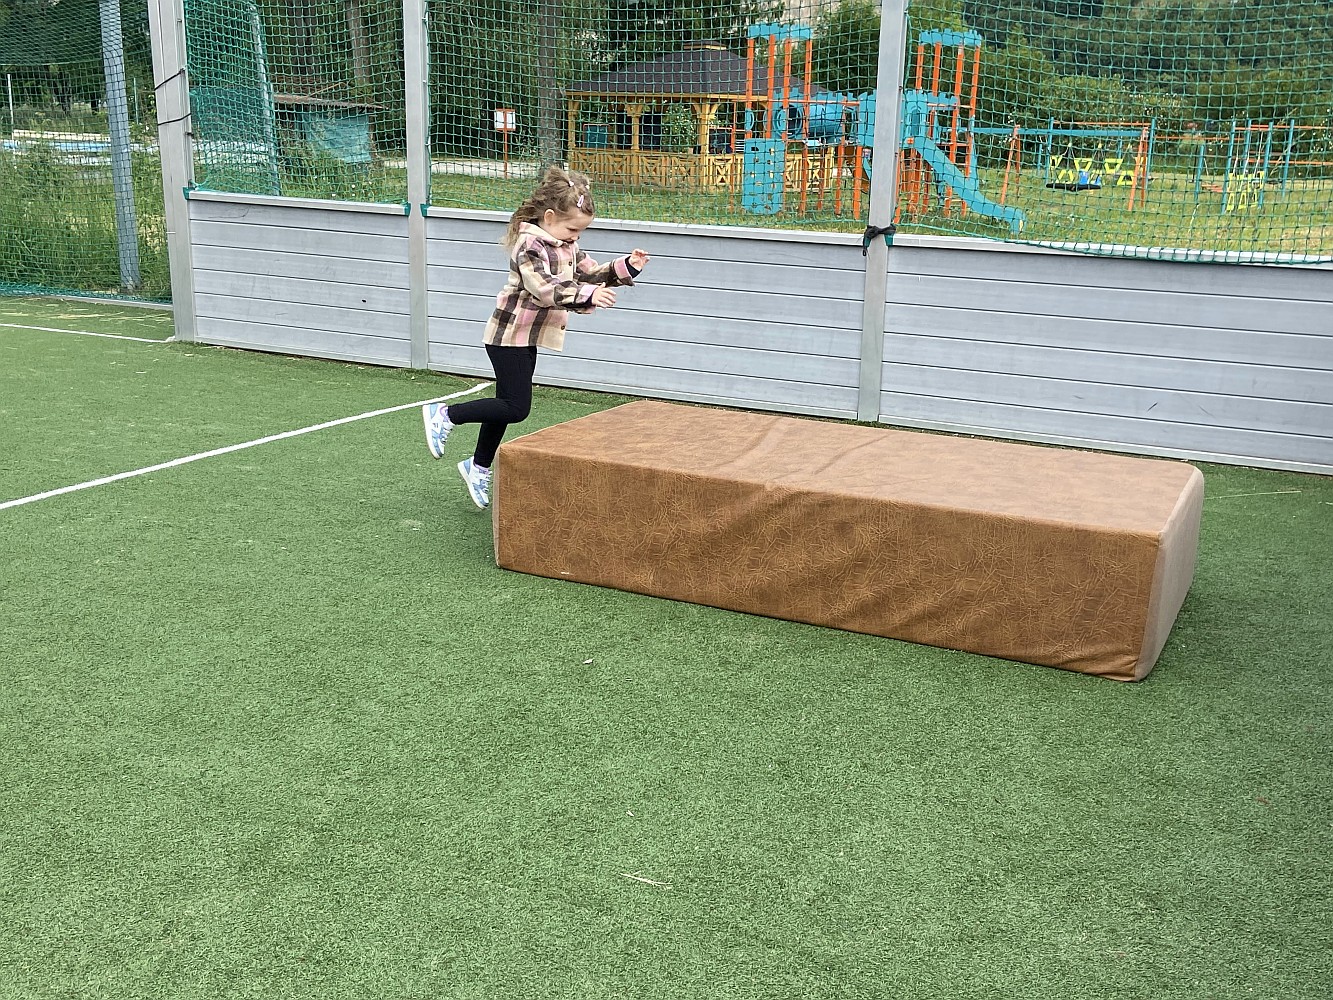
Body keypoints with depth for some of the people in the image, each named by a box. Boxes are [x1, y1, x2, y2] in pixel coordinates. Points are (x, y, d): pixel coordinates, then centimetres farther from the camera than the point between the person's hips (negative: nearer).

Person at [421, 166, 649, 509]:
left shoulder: (567, 244, 9)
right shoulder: (530, 244, -20)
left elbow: (591, 273, 15)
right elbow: (545, 290, -31)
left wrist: (626, 267, 1)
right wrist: (588, 295, -37)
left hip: (528, 338, 9)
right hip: (510, 336, -9)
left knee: (506, 405, 15)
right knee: (515, 408, -10)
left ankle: (479, 468, 30)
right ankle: (444, 414, 3)